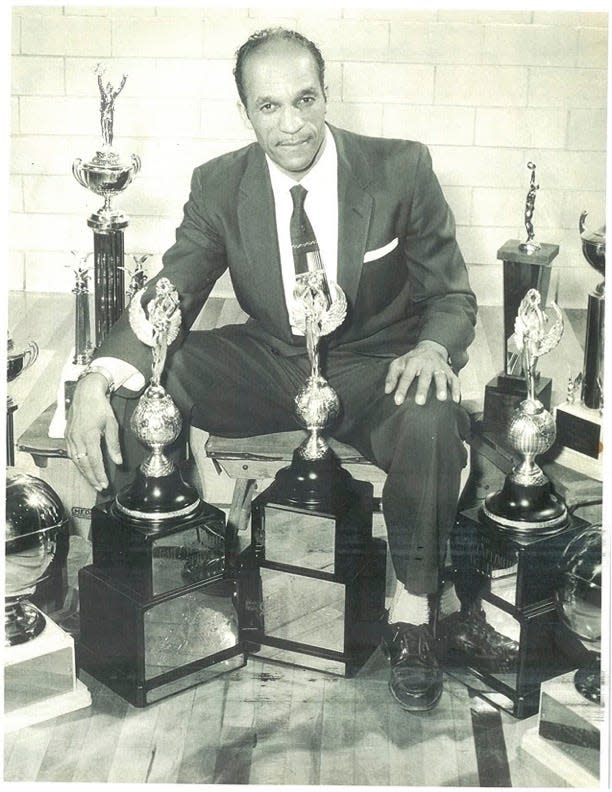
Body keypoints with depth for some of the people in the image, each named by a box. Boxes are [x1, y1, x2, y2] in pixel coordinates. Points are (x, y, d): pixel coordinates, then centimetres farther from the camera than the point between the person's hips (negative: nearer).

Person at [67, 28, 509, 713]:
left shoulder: (401, 169, -11)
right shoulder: (219, 185, -5)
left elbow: (452, 296, -3)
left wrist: (432, 348, -30)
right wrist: (99, 379, -29)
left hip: (373, 368, -2)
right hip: (266, 365, 3)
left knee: (432, 422, -37)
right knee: (128, 384, -20)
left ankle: (412, 605, -14)